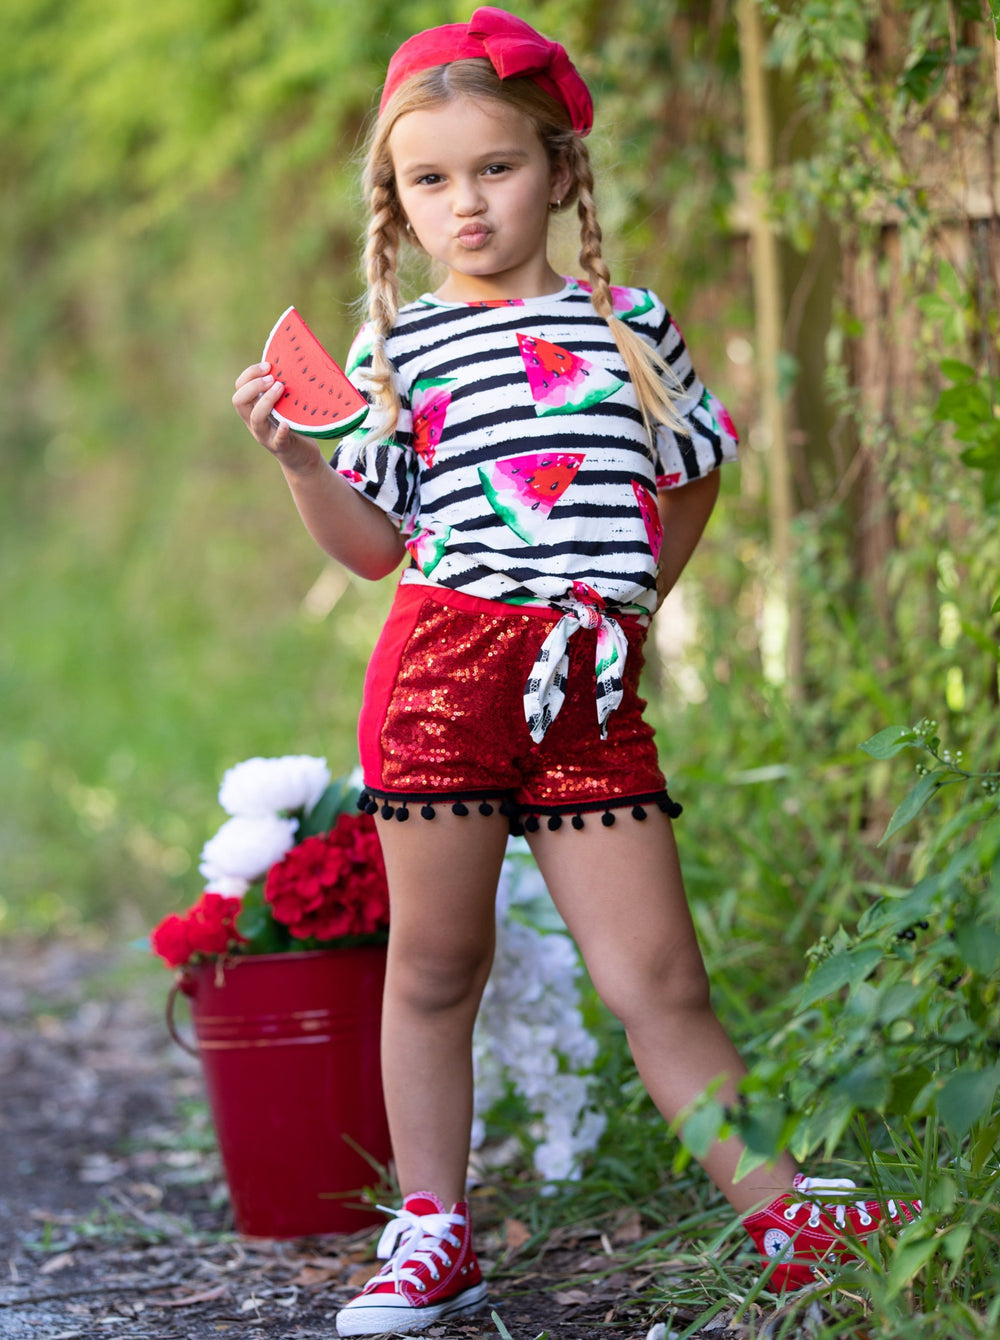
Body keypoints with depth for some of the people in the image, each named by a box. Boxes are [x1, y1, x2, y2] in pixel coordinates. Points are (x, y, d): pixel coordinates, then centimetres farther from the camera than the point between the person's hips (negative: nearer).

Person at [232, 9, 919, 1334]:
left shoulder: (631, 322, 10)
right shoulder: (397, 346, 7)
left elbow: (693, 478, 24)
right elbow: (373, 542, 7)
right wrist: (300, 460, -8)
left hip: (592, 680, 0)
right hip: (444, 663, 0)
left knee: (658, 979, -1)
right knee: (434, 964, 6)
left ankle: (781, 1210, 3)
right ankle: (433, 1231, 16)